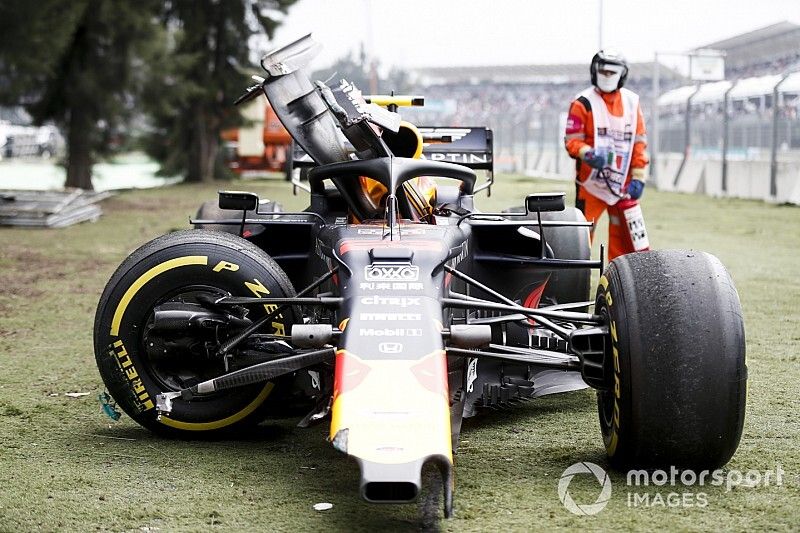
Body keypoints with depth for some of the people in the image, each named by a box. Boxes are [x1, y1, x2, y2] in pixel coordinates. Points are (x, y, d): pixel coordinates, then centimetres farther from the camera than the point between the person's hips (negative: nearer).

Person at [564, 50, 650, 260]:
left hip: (623, 183, 4)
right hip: (591, 182, -4)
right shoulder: (583, 103, -3)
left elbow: (639, 142, 10)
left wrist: (638, 177, 3)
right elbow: (572, 140, -6)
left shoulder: (631, 102, 10)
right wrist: (588, 154, -26)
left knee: (624, 235, 3)